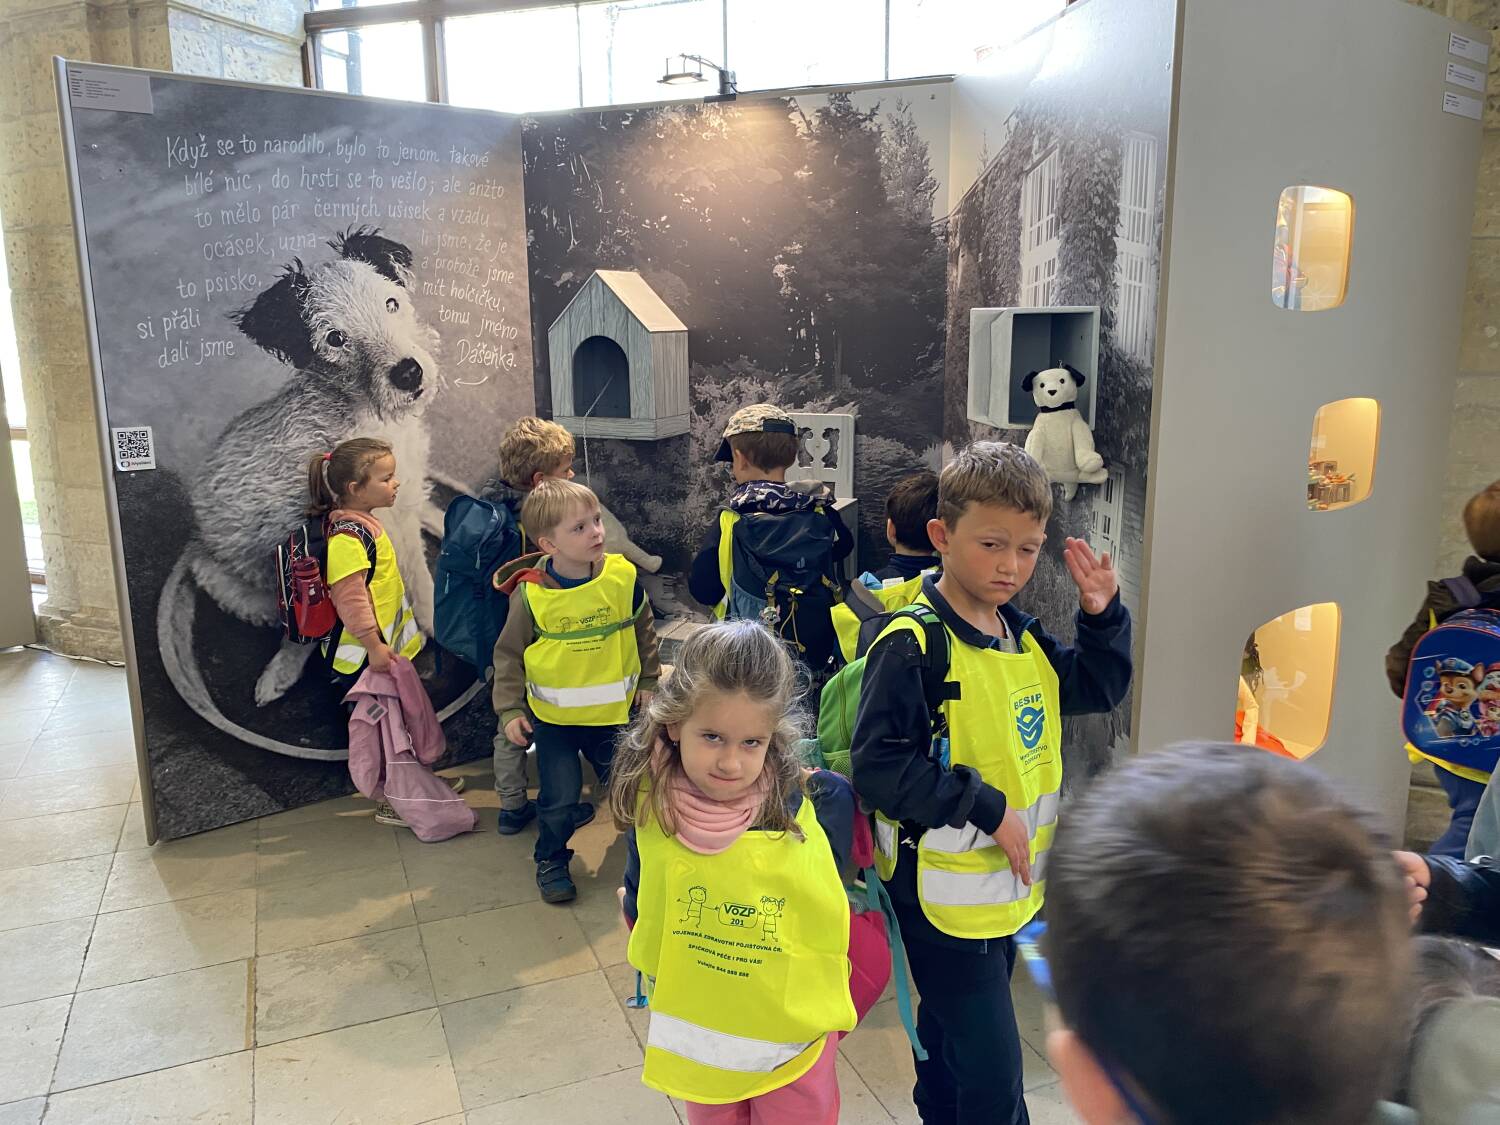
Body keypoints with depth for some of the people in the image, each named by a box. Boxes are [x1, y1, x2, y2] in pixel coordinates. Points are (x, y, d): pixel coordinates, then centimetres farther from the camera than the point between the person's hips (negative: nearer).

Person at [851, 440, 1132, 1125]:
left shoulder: (1023, 638, 4)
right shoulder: (912, 646, -22)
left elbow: (1098, 690, 16)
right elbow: (877, 767, -26)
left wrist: (1103, 618, -1)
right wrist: (985, 806, -23)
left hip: (1011, 883, 8)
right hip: (946, 894, -8)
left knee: (950, 1037, 26)